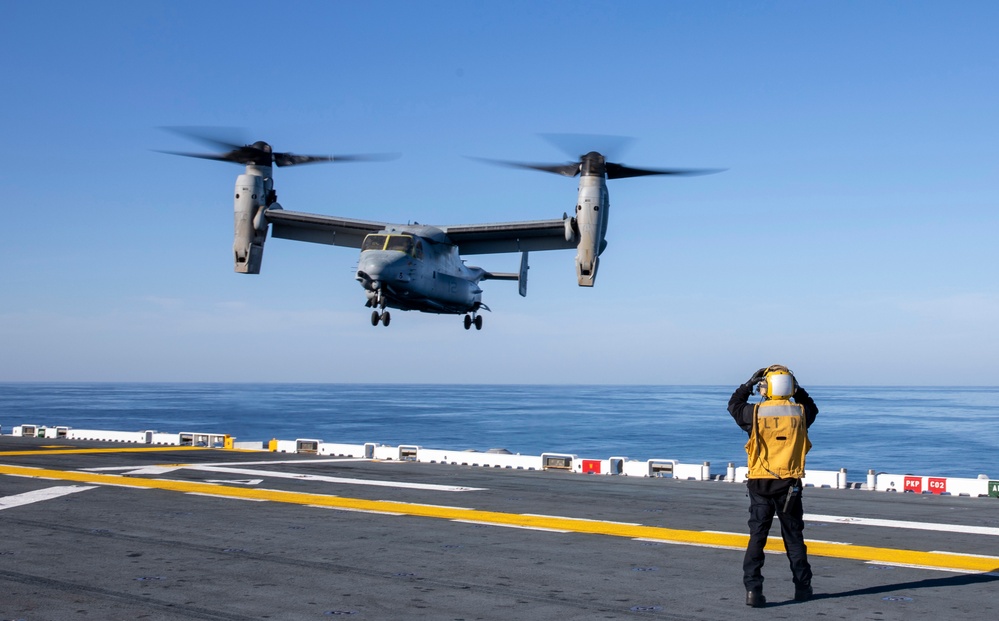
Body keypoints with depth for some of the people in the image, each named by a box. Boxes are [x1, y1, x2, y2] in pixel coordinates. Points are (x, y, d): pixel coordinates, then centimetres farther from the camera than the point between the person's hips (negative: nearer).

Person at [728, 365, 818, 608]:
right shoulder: (800, 413, -3)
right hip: (789, 485, 1)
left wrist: (749, 384, 16)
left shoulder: (755, 413, -8)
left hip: (760, 485, -1)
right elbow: (812, 408, 22)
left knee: (757, 538, 3)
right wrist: (798, 390, 20)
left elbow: (734, 405, 13)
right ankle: (802, 588, 23)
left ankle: (753, 589, -5)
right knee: (794, 537, 14)